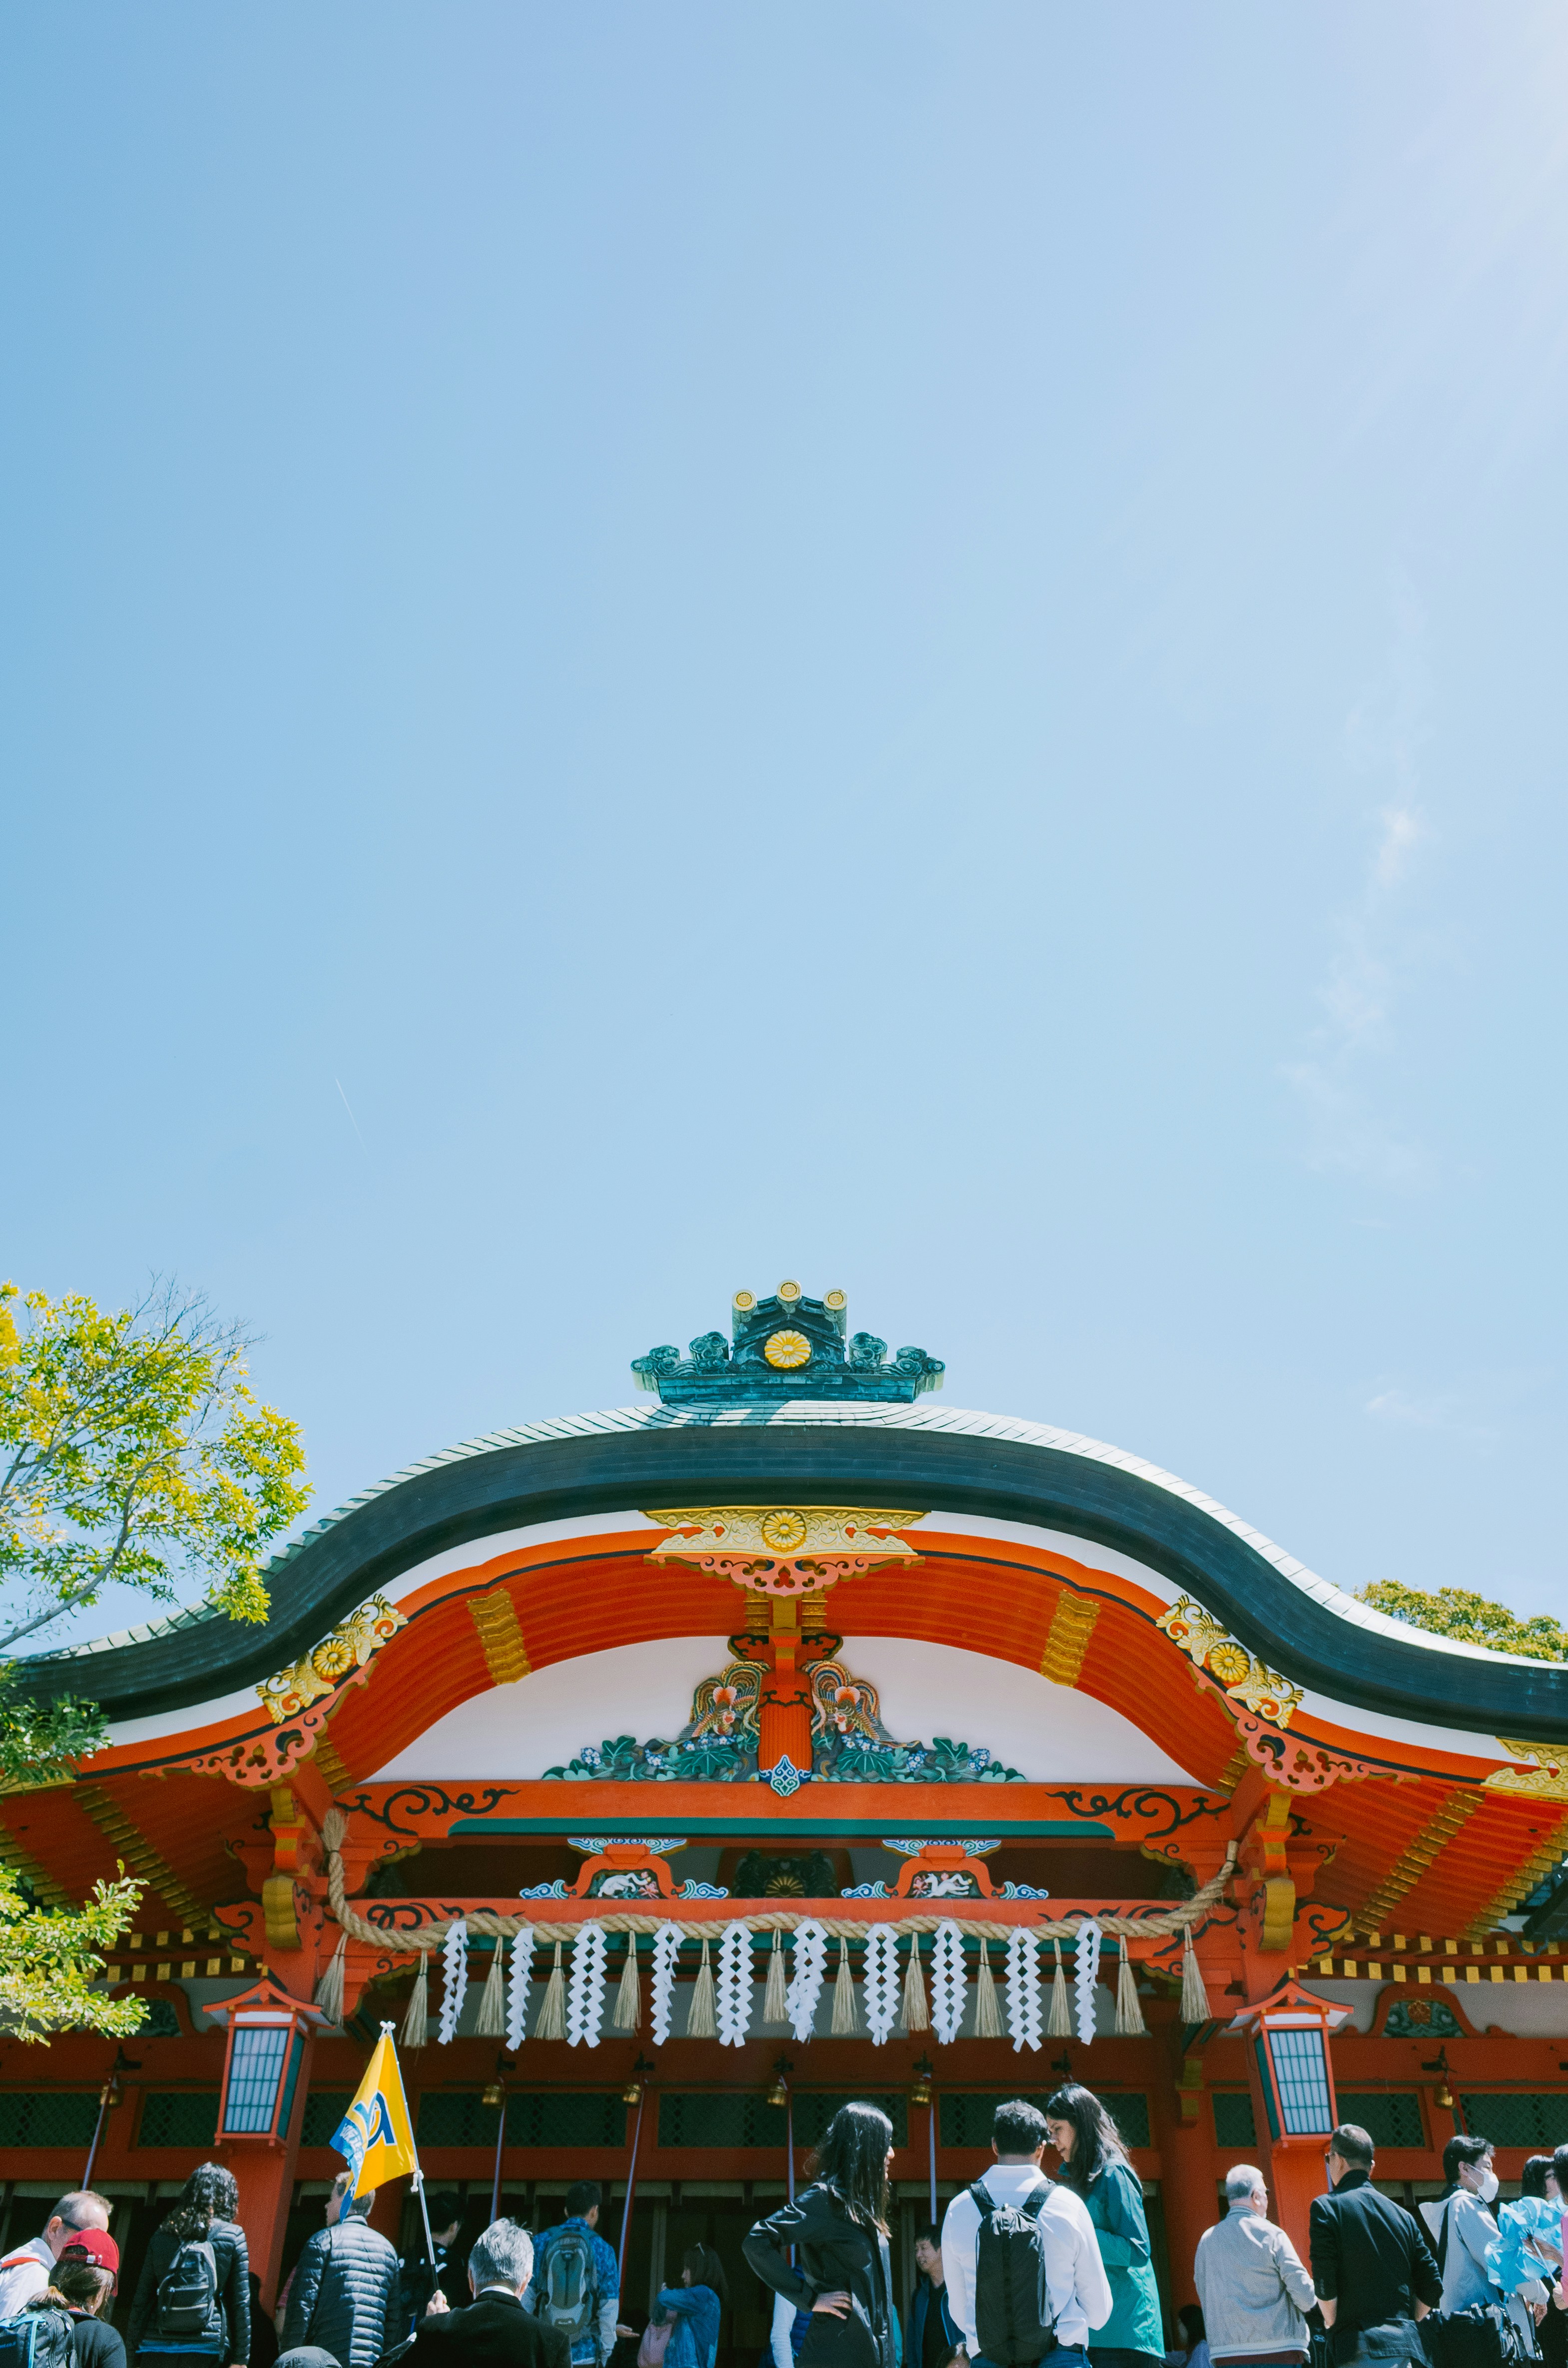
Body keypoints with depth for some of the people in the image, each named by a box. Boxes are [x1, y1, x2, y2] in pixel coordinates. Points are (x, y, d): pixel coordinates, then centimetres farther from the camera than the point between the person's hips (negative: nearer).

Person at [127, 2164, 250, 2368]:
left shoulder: (162, 2235, 9)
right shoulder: (233, 2236, 1)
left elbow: (142, 2299, 9)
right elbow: (241, 2303, 0)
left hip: (157, 2349, 3)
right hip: (207, 2347, -3)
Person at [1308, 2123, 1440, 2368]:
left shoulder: (1326, 2207, -3)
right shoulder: (1403, 2215, 14)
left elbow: (1324, 2285, -11)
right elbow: (1432, 2287, 12)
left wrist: (1332, 2325, 5)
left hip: (1359, 2348, -6)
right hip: (1407, 2347, 6)